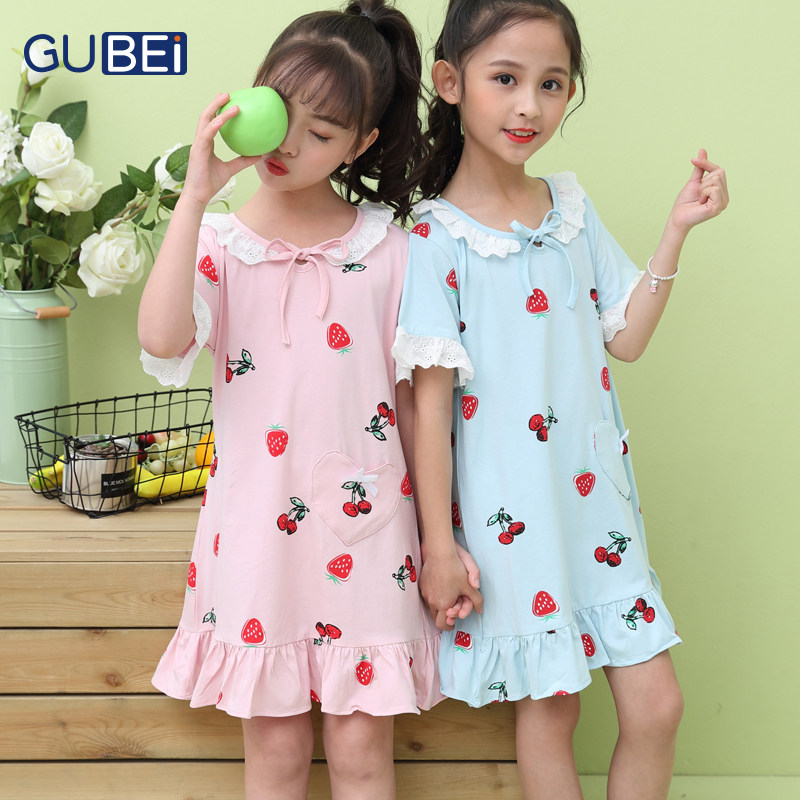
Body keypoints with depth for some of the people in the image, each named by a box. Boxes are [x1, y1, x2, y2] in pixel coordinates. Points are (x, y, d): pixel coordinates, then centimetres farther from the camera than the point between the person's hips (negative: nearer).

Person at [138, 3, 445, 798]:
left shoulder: (386, 248, 0)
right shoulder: (219, 241, -2)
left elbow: (414, 395, 4)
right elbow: (162, 341, -22)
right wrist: (196, 195, -21)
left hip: (364, 523, 0)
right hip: (257, 522, 0)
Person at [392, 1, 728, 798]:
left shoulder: (572, 205, 5)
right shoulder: (433, 237, -11)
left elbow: (625, 337, 8)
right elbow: (430, 399, -12)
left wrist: (677, 230, 0)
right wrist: (438, 544, -12)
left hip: (595, 496, 5)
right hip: (508, 513, -5)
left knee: (655, 705, 7)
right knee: (547, 706, 8)